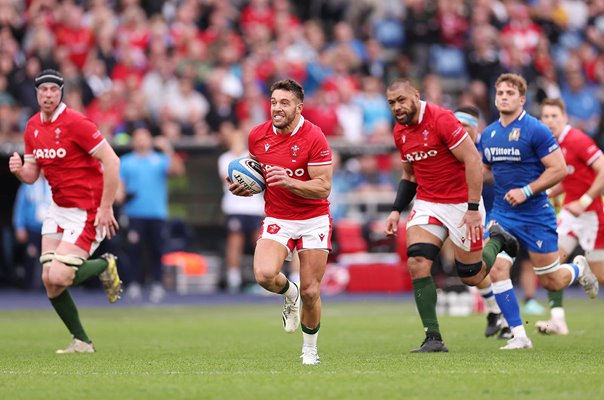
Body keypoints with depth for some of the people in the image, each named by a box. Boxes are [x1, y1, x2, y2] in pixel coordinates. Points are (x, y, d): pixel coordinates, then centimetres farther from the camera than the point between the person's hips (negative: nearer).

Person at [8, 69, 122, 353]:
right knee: (49, 280, -1)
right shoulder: (33, 127, 6)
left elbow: (111, 162, -18)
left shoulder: (75, 123, -17)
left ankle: (104, 266, 12)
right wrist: (19, 169, -11)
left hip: (87, 210, -7)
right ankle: (81, 341, 14)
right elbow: (32, 174, 14)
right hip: (58, 208, 7)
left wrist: (105, 208, -19)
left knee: (59, 277, -17)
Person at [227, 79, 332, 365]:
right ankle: (289, 294, 11)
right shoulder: (257, 136, -2)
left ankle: (309, 349, 23)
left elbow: (323, 188, -16)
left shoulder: (313, 137, -15)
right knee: (264, 274, -25)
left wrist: (289, 182, -30)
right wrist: (244, 188, -4)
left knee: (310, 292, -2)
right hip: (277, 219, 2)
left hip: (313, 220, -2)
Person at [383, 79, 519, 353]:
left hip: (461, 203, -6)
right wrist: (397, 210, 6)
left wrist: (473, 208, -23)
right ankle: (433, 338, -10)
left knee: (471, 277, 2)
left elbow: (473, 160, -20)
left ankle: (496, 241, 35)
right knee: (417, 263, -15)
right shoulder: (400, 132, 4)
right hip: (427, 203, 6)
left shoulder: (441, 120, -19)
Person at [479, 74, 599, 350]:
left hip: (536, 215, -5)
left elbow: (559, 169, -14)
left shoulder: (535, 130, -12)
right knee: (496, 270, -14)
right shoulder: (488, 134, 7)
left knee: (551, 282, 3)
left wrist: (526, 191, -20)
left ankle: (579, 268, 39)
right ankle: (519, 335, -5)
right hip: (502, 213, 5)